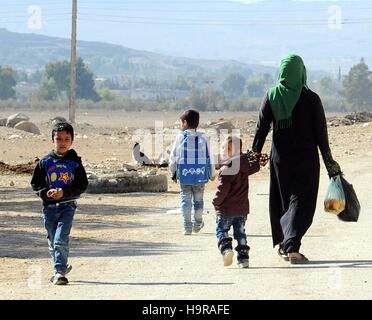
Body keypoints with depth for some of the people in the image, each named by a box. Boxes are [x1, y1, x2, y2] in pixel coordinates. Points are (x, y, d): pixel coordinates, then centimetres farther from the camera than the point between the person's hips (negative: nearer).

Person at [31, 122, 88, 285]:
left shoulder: (75, 162, 0)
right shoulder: (45, 162, 4)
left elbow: (82, 185, -1)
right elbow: (35, 184, 7)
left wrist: (64, 192, -15)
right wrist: (46, 192, -13)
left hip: (67, 206, -3)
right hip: (49, 207, 3)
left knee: (60, 240, -17)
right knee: (52, 242, 12)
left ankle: (60, 272, -16)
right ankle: (61, 267, 31)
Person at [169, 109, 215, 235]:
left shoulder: (180, 137, -6)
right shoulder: (203, 138, -2)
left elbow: (173, 156, -1)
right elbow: (209, 158, 3)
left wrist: (173, 173, 11)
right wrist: (212, 173, 14)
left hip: (184, 175, -2)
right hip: (200, 175, 2)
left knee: (185, 200, 4)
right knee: (198, 200, 15)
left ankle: (187, 227, 0)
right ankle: (197, 224, 27)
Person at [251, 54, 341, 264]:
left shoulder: (272, 96, -3)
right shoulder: (311, 99, -8)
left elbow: (262, 128, -4)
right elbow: (321, 133, -6)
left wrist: (255, 154, 3)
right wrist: (329, 162, 1)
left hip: (280, 158, 2)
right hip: (306, 159, -2)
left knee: (282, 201, 18)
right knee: (302, 202, 1)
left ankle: (283, 244, 23)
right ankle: (292, 246, -14)